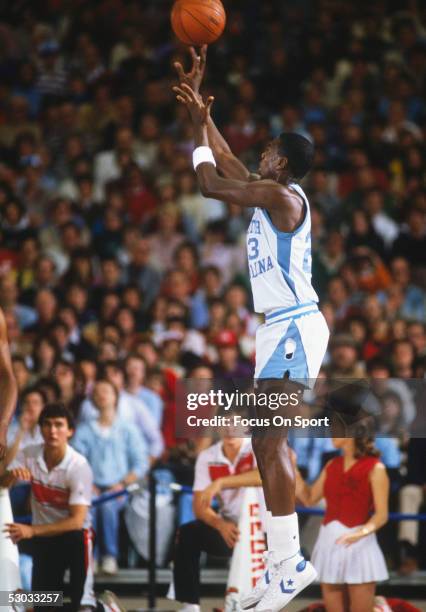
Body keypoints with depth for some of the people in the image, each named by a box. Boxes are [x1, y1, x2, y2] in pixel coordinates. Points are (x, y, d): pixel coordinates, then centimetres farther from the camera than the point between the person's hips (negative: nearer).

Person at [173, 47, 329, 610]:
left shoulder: (281, 195, -14)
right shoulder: (271, 194, 14)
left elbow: (210, 183, -16)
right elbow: (225, 164, 26)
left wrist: (200, 127, 1)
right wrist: (198, 105, 26)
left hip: (294, 329, -10)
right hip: (285, 327, 10)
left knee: (268, 441, -14)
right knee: (269, 440, 12)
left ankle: (290, 563, -16)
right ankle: (281, 563, 14)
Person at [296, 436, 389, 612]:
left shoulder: (374, 468, -8)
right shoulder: (332, 465, 10)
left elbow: (381, 514, -11)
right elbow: (309, 498, 15)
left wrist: (361, 533, -29)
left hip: (359, 544, -6)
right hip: (329, 542, 6)